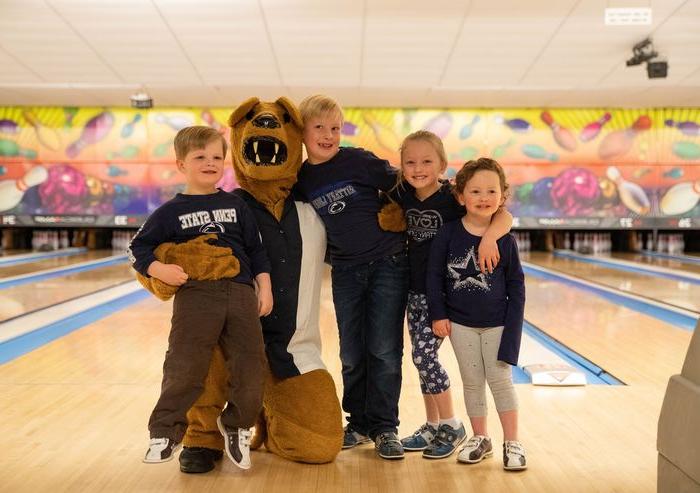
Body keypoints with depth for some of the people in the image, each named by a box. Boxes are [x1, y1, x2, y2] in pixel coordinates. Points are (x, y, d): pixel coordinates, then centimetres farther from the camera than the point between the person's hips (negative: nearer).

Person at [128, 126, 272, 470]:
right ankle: (166, 432, 8)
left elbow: (256, 250, 14)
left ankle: (236, 427, 23)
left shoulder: (236, 206, 12)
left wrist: (265, 288, 7)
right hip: (195, 295, -2)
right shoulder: (171, 212, 6)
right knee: (184, 367, -8)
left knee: (250, 366, 2)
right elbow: (138, 248, 8)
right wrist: (159, 270, -10)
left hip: (240, 292, 3)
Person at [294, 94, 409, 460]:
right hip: (345, 271, 4)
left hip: (388, 264, -3)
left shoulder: (359, 160, -9)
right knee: (351, 354, 10)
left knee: (384, 350, 0)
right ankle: (358, 424, 25)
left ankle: (385, 427, 13)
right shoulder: (300, 180, 1)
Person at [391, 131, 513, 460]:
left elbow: (504, 215, -24)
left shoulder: (452, 196, -16)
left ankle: (451, 426, 7)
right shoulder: (403, 195, 0)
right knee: (423, 357, 11)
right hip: (414, 289, 6)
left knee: (423, 355, -10)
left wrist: (489, 236, -43)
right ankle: (432, 426, 24)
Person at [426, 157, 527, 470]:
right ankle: (480, 439, 24)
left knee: (500, 381, 4)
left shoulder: (505, 239, -7)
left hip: (496, 324, -1)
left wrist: (513, 324, -5)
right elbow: (434, 275, -3)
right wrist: (439, 315, -5)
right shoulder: (448, 234, -9)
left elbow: (516, 284, -1)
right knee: (472, 382, 11)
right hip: (460, 323, 1)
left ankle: (512, 442, 14)